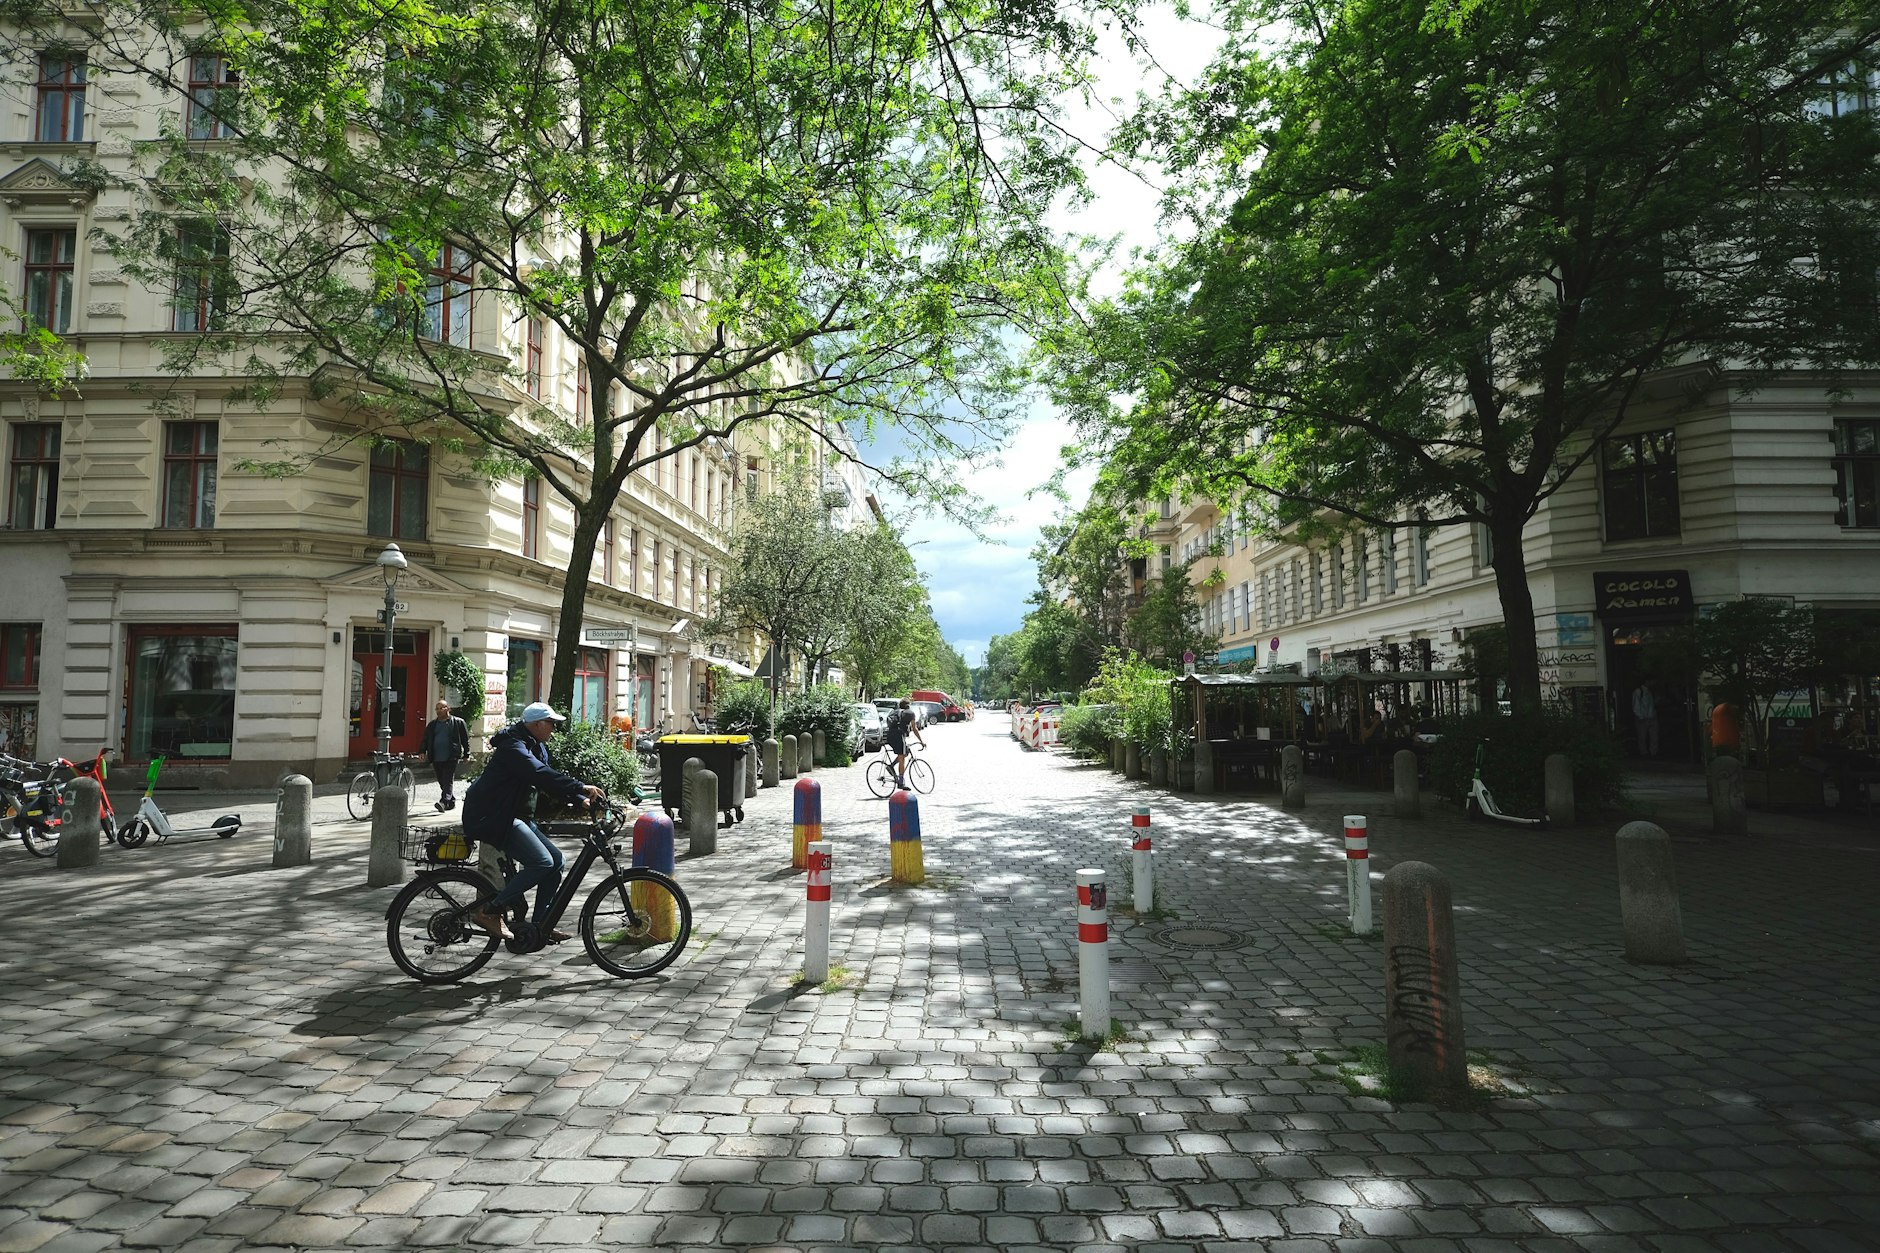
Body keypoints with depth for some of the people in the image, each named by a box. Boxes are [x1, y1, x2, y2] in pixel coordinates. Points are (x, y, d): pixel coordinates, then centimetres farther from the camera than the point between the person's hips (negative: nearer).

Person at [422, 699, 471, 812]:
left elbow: (465, 739, 5)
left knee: (448, 781, -13)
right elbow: (425, 739, 17)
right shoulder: (432, 724, 16)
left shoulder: (458, 722, 3)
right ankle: (451, 802, 19)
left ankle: (444, 802, -24)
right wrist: (423, 752, 2)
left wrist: (466, 754, 2)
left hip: (451, 758, -5)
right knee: (442, 782, 9)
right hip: (436, 758, 5)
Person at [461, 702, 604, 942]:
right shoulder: (513, 747, -17)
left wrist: (581, 800, -2)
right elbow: (542, 775, -32)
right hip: (490, 817, -11)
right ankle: (490, 912, -14)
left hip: (512, 815, 11)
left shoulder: (537, 747, 15)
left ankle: (541, 925, 7)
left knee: (556, 859, 3)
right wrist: (582, 788, -37)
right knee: (542, 863, -21)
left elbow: (549, 777, 12)